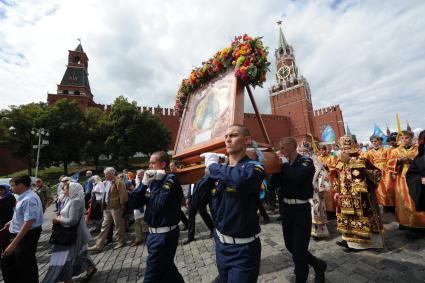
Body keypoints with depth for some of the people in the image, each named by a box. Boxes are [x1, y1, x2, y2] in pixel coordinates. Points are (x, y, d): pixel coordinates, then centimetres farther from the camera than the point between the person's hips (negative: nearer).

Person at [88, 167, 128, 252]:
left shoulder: (118, 182, -15)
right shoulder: (107, 183, 11)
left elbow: (123, 195, -18)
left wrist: (122, 206, -16)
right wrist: (103, 205, 16)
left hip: (115, 208, -8)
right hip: (107, 208, 8)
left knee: (119, 225, 7)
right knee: (104, 226, 13)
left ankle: (121, 242, 24)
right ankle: (99, 245, 22)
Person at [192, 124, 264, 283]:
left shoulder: (254, 166, -17)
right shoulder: (219, 170, 0)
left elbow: (240, 179, -43)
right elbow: (196, 201, -5)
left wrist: (213, 165, -26)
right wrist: (210, 171, -15)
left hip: (243, 249, -6)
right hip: (220, 244, 6)